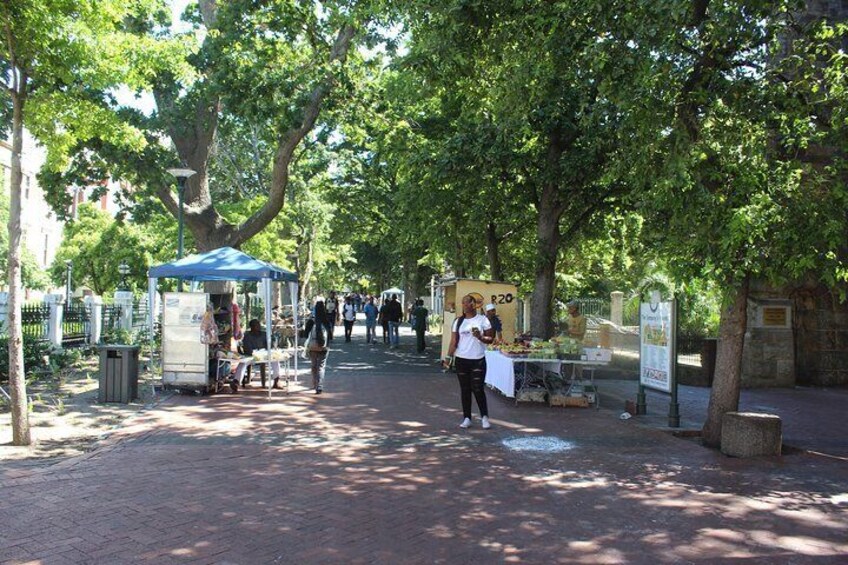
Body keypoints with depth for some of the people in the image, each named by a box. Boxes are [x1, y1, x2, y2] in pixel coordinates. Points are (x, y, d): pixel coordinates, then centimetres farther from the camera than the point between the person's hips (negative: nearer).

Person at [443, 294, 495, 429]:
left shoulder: (482, 319, 0)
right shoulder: (458, 321, 6)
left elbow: (491, 338, 0)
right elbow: (454, 341, 5)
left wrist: (480, 337, -19)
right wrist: (449, 356, -6)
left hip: (478, 360, -3)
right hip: (461, 359, 3)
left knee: (478, 389, -5)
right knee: (465, 389, 8)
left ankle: (484, 417, 12)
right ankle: (467, 418, 16)